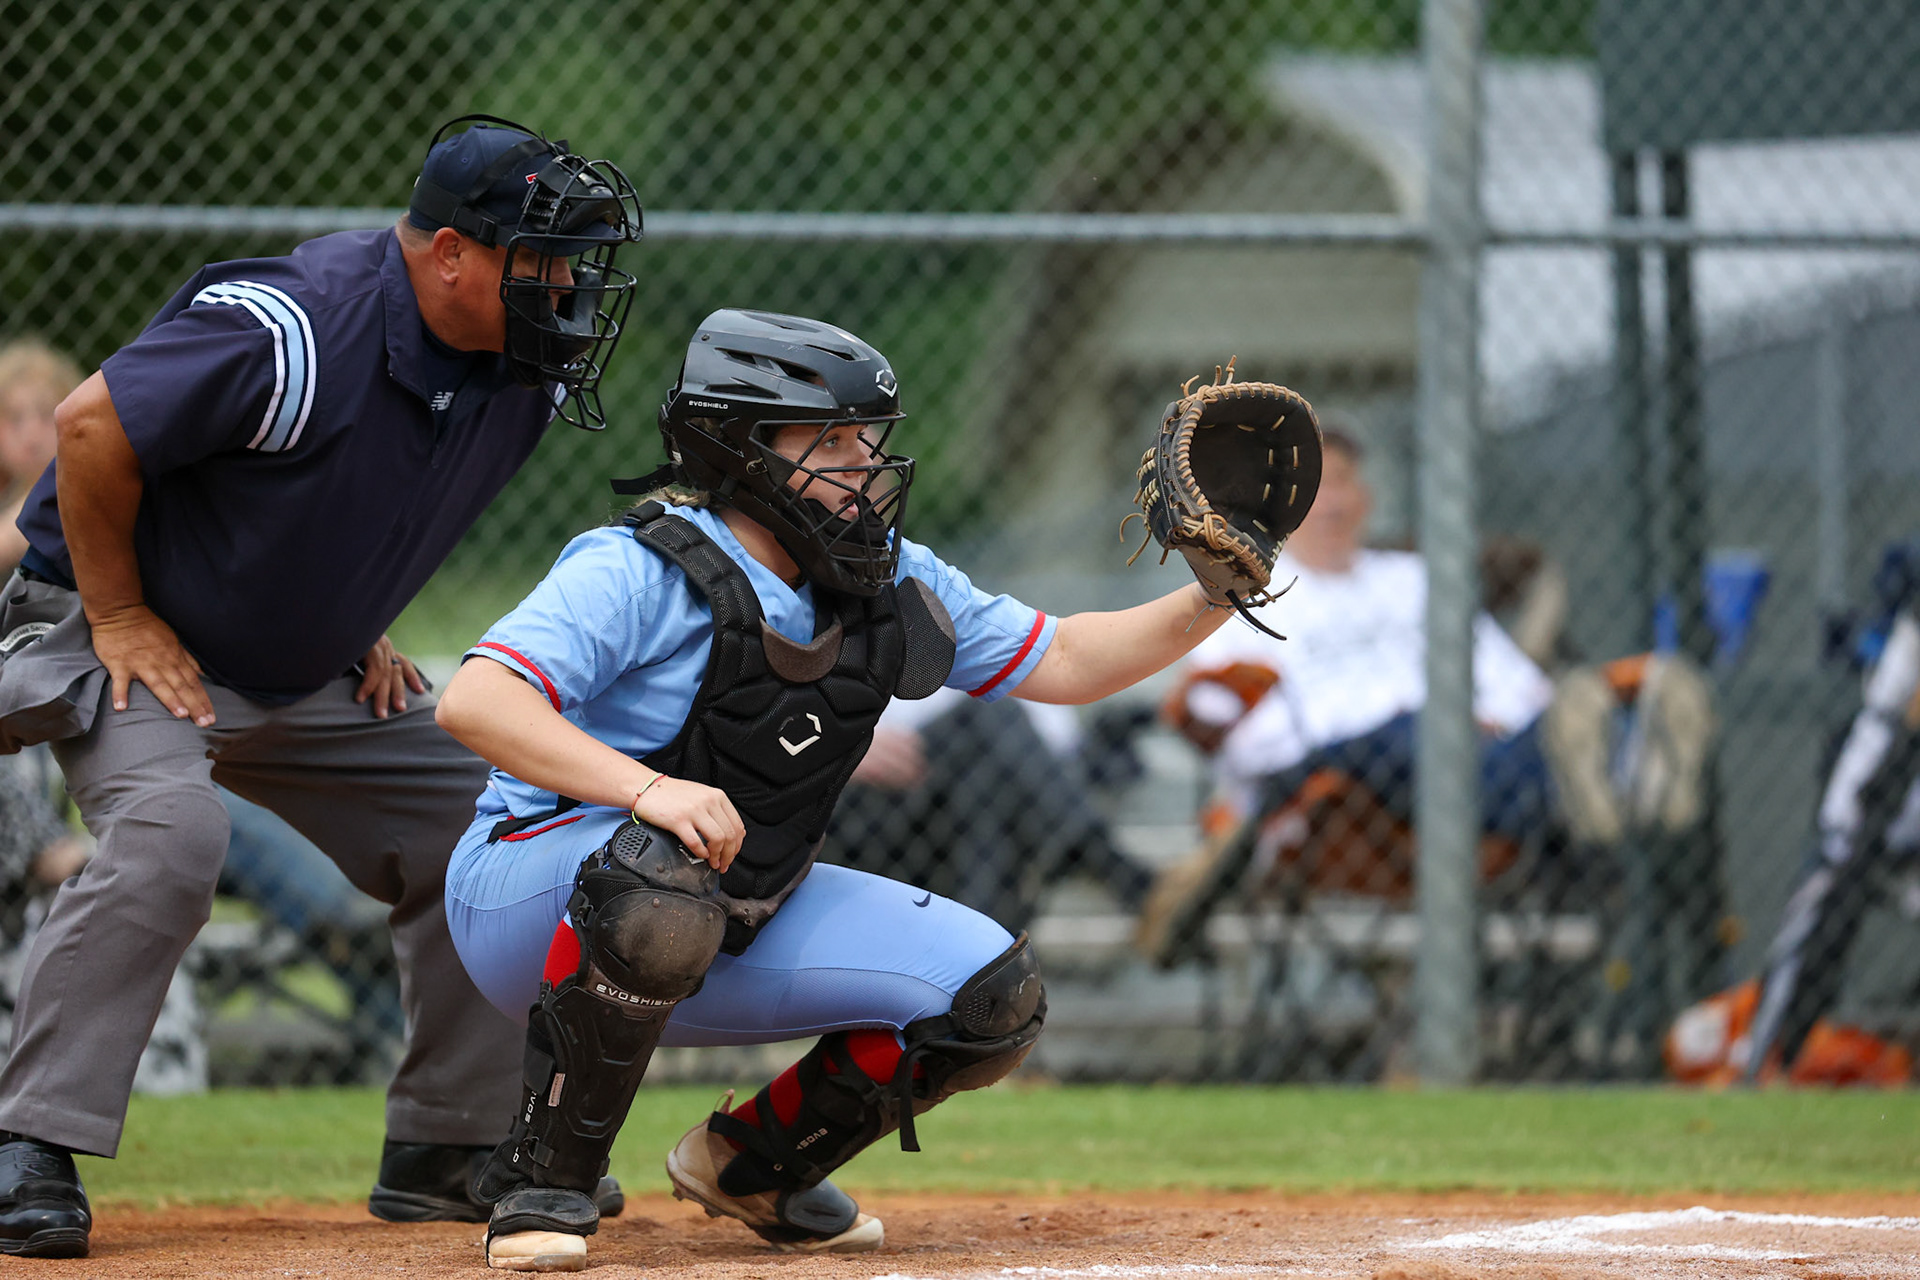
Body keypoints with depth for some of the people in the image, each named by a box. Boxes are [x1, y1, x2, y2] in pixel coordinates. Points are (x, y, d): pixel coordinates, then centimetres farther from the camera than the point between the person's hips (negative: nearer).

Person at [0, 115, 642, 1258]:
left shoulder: (526, 372, -5)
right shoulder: (296, 330, -31)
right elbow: (94, 428, -26)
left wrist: (357, 626, 9)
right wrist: (121, 618, -19)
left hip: (310, 672, 8)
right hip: (134, 639, -8)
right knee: (169, 834, -32)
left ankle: (445, 1151, 13)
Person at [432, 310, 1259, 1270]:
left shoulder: (887, 581, 1)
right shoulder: (638, 574, -21)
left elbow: (1061, 662, 8)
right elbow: (474, 701, -33)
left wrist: (1211, 601, -8)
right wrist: (646, 788, -47)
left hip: (741, 922, 7)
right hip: (534, 893, -7)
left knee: (992, 994, -8)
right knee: (663, 886, -42)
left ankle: (752, 1164, 14)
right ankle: (543, 1186, -22)